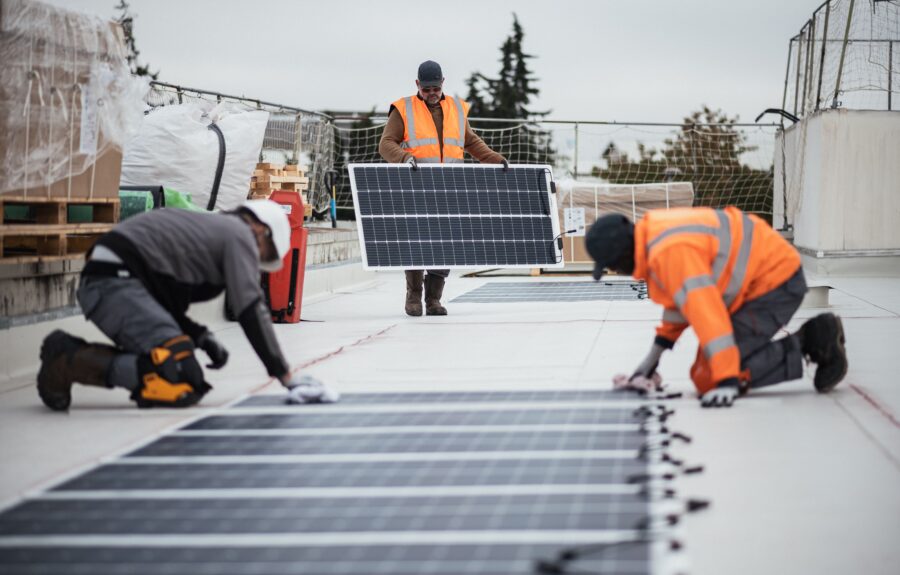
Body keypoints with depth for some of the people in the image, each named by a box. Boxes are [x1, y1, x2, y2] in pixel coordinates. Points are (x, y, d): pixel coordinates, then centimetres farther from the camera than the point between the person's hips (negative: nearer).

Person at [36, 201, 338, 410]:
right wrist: (285, 375, -3)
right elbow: (251, 311, -6)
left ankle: (72, 352, 4)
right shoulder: (240, 234, 3)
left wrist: (201, 337, 16)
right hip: (116, 281, -10)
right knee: (182, 382, -16)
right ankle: (67, 363, -15)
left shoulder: (205, 227, 30)